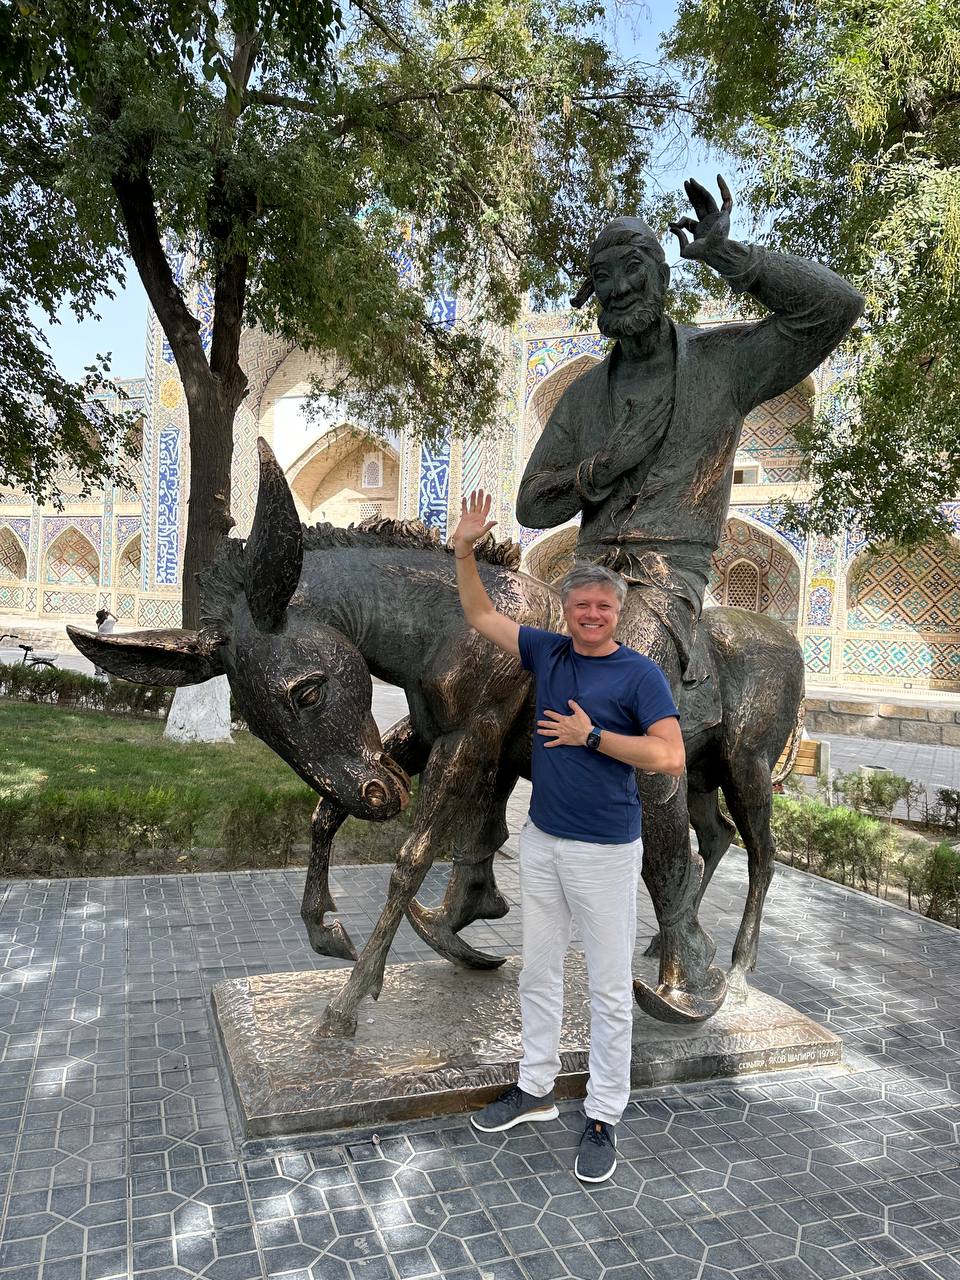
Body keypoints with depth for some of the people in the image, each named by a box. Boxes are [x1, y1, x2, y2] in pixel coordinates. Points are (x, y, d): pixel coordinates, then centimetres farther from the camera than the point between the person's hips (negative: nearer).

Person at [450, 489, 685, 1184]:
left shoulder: (640, 674, -10)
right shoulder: (548, 652, 4)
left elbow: (671, 757, -18)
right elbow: (482, 617, 12)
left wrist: (593, 736, -17)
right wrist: (465, 551, 1)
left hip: (606, 852, -6)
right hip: (541, 841, 6)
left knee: (610, 988, 6)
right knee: (538, 972, 18)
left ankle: (604, 1118, 20)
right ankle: (536, 1088, 35)